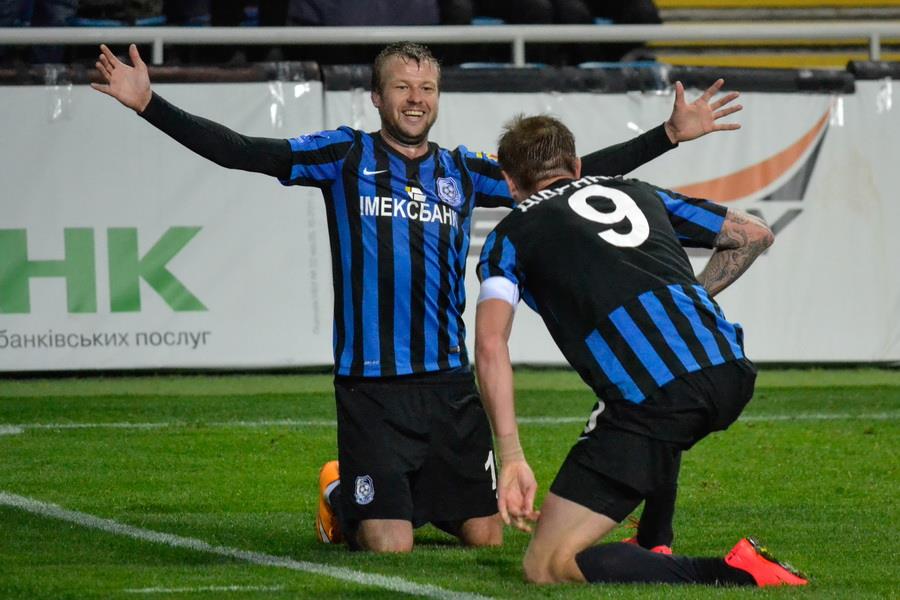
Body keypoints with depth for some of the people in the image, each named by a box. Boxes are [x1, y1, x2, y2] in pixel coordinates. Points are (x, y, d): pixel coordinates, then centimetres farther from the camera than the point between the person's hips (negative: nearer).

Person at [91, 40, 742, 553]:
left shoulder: (463, 171, 9)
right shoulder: (345, 156, 0)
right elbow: (242, 152, -7)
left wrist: (670, 134, 10)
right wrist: (149, 104, -17)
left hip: (450, 384, 4)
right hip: (371, 389, -4)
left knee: (486, 536, 3)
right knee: (390, 546, -10)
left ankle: (415, 493, 34)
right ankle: (342, 493, 24)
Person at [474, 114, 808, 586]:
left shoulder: (510, 235, 16)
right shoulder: (638, 193, 29)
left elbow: (491, 345, -1)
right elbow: (754, 234, 33)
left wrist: (511, 458, -4)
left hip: (648, 399, -6)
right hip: (731, 377, 6)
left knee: (547, 567, -3)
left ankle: (729, 575, -14)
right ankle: (654, 546, 43)